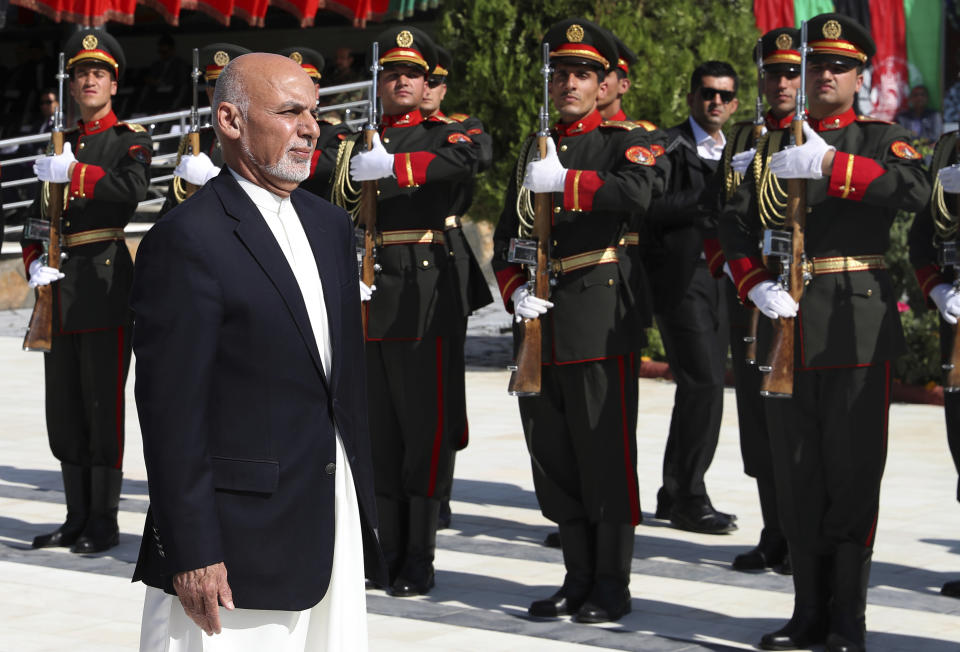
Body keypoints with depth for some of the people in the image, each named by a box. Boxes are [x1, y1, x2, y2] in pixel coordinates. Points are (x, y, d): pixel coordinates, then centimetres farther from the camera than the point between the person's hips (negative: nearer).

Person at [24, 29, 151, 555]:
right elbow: (36, 216, 19)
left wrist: (71, 173, -22)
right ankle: (77, 519, 18)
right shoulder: (60, 143, 18)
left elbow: (132, 189, -20)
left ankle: (104, 524, 1)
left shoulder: (130, 139, 1)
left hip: (104, 281, -6)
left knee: (103, 404, -5)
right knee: (63, 407, 9)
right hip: (61, 289, 6)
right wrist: (34, 261, 2)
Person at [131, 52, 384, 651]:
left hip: (334, 528, 8)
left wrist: (363, 507, 18)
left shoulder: (329, 226, 13)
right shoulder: (187, 239, -12)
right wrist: (192, 552, -18)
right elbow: (171, 405, -15)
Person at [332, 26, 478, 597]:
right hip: (364, 297, 5)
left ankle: (420, 561, 3)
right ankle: (389, 550, 18)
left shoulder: (444, 134, 4)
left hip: (423, 295, -4)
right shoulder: (359, 140, 17)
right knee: (378, 430, 9)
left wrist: (391, 165, -32)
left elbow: (465, 161, -21)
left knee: (425, 428, -3)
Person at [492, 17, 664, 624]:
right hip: (541, 323, 6)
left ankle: (613, 584, 6)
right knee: (552, 454, 10)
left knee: (605, 454, -3)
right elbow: (508, 233, 18)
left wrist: (563, 182, -25)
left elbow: (638, 191, -23)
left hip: (599, 316, -6)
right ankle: (579, 578, 20)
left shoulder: (626, 139, 1)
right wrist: (515, 290, 1)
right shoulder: (535, 147, 19)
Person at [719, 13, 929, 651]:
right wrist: (756, 285, -11)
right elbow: (736, 223, 7)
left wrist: (828, 163, -26)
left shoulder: (882, 139, 5)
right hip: (787, 321, 4)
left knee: (852, 473, -3)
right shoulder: (775, 145, 16)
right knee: (796, 474, 7)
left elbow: (913, 190, -17)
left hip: (857, 321, -4)